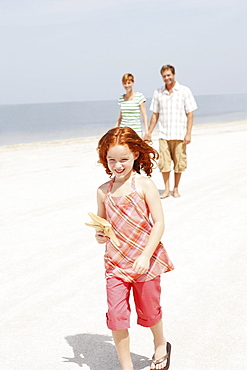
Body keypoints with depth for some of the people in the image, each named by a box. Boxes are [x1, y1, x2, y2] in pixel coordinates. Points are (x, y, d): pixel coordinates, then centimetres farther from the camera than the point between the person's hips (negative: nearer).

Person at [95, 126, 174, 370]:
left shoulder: (144, 185, -10)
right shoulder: (104, 191, 2)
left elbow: (158, 223, -11)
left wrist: (145, 256, -19)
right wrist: (100, 235, -7)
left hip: (145, 261, -3)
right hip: (115, 262, 3)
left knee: (148, 311, 15)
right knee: (116, 316, -3)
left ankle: (160, 346, 45)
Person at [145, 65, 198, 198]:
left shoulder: (184, 91, 0)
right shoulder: (158, 93, 8)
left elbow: (190, 114, -1)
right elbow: (155, 114, 14)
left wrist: (188, 133, -8)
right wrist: (149, 132, 10)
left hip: (179, 135, -2)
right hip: (163, 134, 2)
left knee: (179, 163, 3)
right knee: (163, 163, -2)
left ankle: (175, 189, 18)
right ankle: (166, 189, 11)